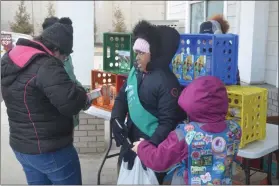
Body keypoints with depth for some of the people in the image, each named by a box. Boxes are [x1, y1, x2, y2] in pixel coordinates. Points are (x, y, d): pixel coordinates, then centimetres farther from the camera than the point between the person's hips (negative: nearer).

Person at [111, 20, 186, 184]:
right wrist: (116, 119, -5)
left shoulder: (166, 82, -20)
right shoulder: (135, 71, 4)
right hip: (130, 141, 8)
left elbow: (168, 122, -22)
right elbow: (122, 97, 13)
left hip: (152, 149, -8)